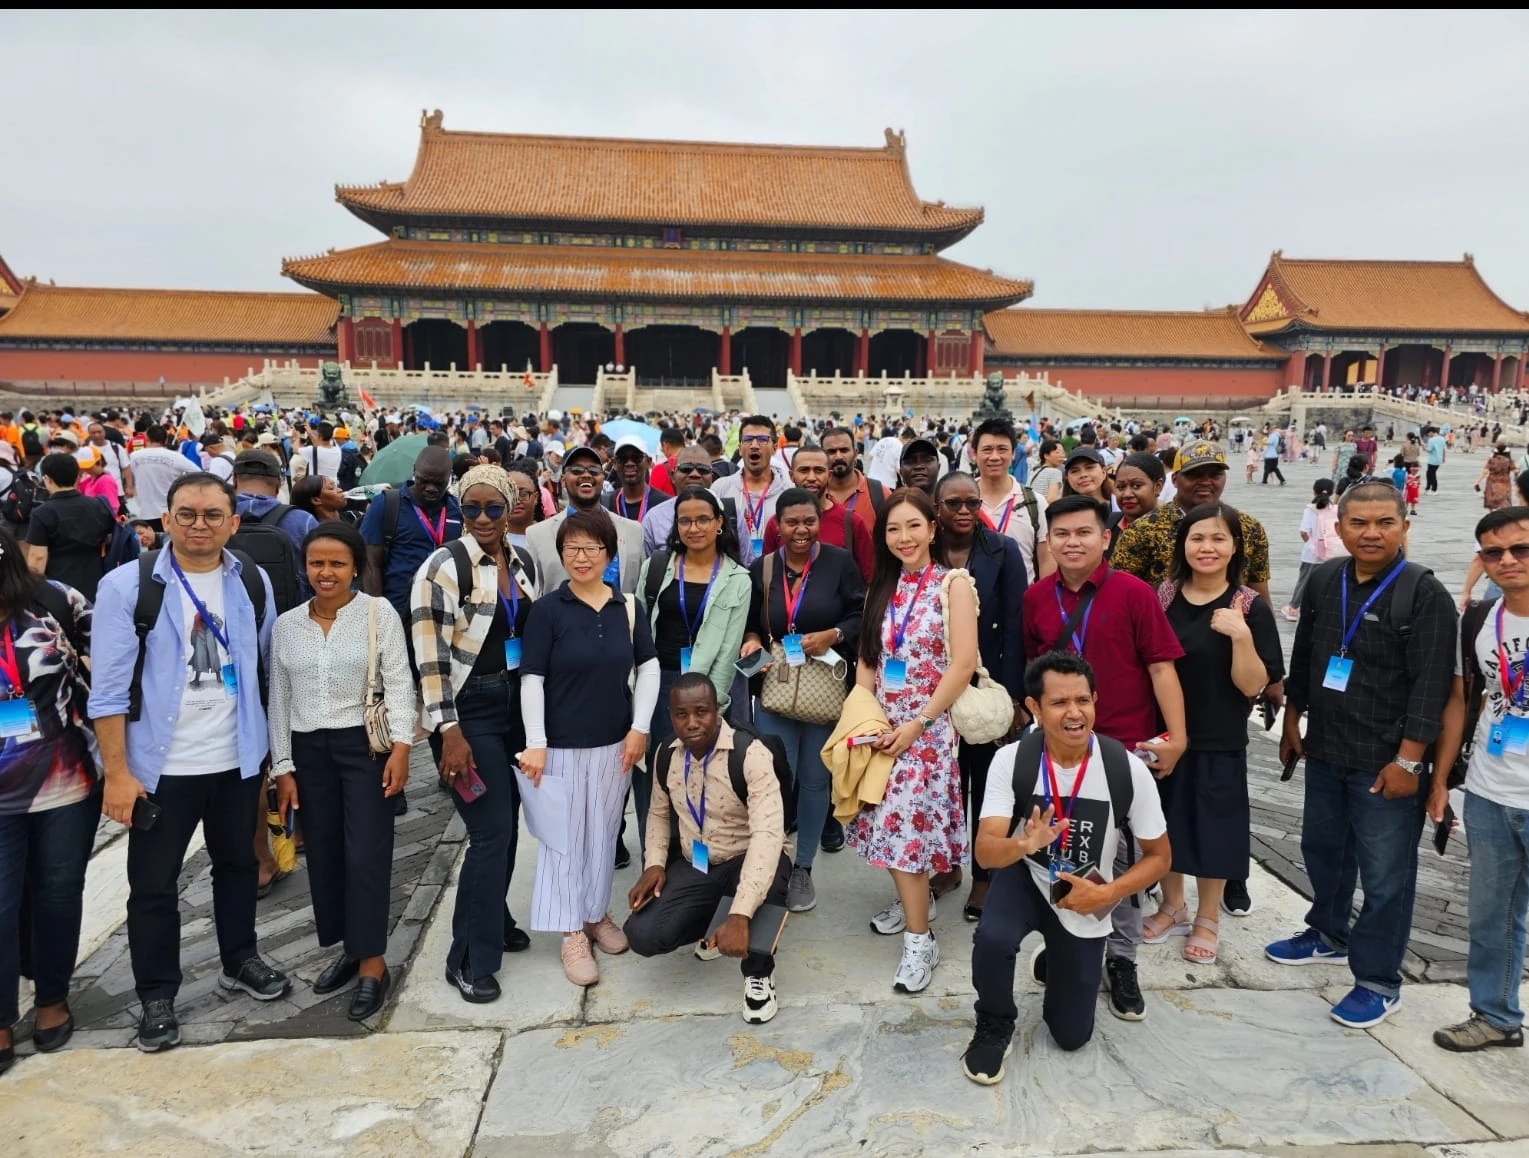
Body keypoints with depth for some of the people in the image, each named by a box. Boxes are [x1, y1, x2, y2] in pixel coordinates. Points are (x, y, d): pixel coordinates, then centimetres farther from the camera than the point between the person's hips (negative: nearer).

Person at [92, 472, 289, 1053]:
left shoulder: (253, 582, -1)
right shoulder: (127, 586, -11)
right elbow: (109, 688, -11)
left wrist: (277, 749, 6)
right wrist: (116, 772, -14)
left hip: (237, 759, 3)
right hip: (161, 765, -3)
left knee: (238, 864, 19)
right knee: (153, 885, 9)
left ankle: (239, 960, 40)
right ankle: (157, 996, 26)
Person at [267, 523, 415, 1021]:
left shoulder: (379, 614, -6)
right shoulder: (286, 625, 5)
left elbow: (399, 683, -6)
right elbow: (279, 699, 9)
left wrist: (401, 746, -13)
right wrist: (283, 767, 6)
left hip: (365, 745, -4)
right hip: (308, 750, 4)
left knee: (366, 855, -4)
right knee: (323, 854, 10)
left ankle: (372, 964, 6)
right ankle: (348, 947, 26)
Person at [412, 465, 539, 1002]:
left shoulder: (521, 564, 8)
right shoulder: (445, 566, -12)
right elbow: (430, 655, -15)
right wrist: (449, 732, -18)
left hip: (514, 704, 6)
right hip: (467, 710, -6)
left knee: (507, 822, 13)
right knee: (491, 830, -7)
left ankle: (493, 919, 35)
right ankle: (470, 958, 7)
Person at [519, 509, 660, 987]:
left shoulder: (628, 607, 1)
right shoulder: (547, 609, -8)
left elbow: (649, 667, 6)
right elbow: (531, 679, -9)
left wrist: (640, 727, -1)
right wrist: (535, 744, -13)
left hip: (614, 745, 3)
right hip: (562, 746, -3)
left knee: (603, 834, 15)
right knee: (564, 837, 6)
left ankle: (597, 913, 35)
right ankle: (572, 933, 20)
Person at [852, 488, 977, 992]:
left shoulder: (953, 584, -8)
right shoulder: (881, 588, 9)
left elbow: (963, 665, -14)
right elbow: (867, 661, 11)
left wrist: (915, 725, -15)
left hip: (930, 727, -5)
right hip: (882, 726, 5)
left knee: (905, 823, -10)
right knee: (889, 820, 8)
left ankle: (920, 939, 4)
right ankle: (915, 898, 32)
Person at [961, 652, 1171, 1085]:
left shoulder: (1128, 769, -20)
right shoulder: (1011, 761, -21)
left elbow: (1158, 856, -7)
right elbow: (985, 851, -26)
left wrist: (1106, 894, -22)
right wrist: (1024, 845, -48)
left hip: (1085, 901, 1)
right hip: (1024, 879, -1)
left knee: (1072, 1036, 8)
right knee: (991, 939, -35)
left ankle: (1058, 964, 41)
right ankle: (994, 1026, -2)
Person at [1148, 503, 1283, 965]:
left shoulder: (1250, 607, -9)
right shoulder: (1162, 598, -2)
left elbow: (1252, 685, -12)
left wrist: (1241, 636, -26)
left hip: (1219, 740, -2)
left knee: (1212, 824, 9)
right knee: (1165, 821, 14)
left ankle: (1207, 919, 30)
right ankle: (1173, 907, 35)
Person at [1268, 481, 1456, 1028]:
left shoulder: (1424, 594, -14)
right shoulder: (1323, 580, 4)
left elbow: (1430, 686, -16)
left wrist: (1407, 761, -18)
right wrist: (1292, 724, 15)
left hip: (1386, 762, -6)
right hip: (1325, 752, 6)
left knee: (1385, 874, 3)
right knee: (1322, 848, 22)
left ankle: (1378, 980, 19)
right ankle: (1329, 934, 44)